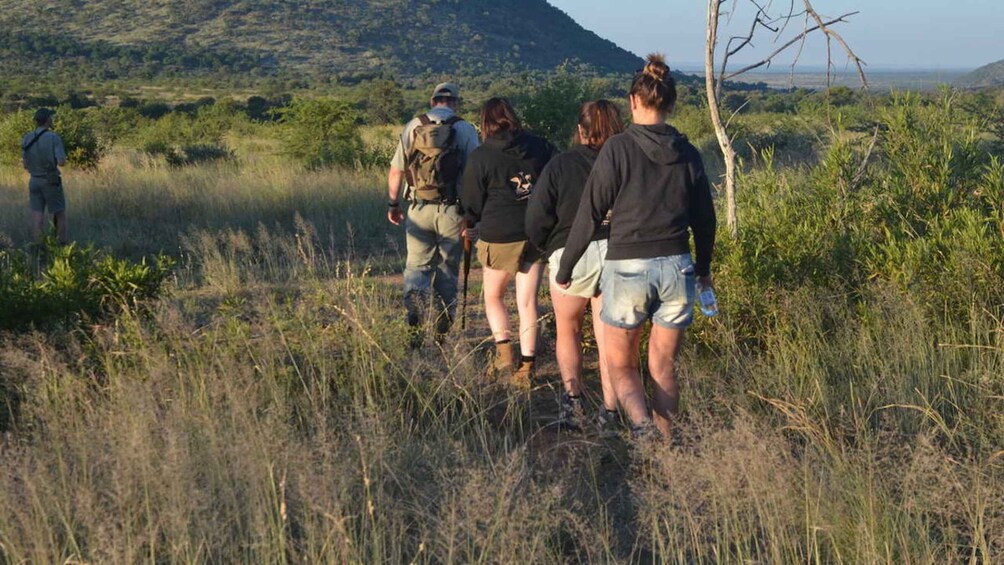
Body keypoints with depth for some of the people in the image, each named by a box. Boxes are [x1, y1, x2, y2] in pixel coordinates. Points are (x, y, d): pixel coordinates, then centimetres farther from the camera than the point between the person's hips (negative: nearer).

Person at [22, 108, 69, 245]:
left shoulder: (27, 139, 2)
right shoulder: (54, 137, -14)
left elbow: (25, 165, 8)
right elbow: (61, 162, -21)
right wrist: (62, 158, 3)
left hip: (34, 181, 4)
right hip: (51, 182, -4)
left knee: (37, 218, 3)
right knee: (60, 215, 9)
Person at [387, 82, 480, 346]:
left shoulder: (413, 127, 3)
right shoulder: (465, 129, -2)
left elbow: (396, 170, 3)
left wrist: (393, 203, 15)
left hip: (418, 209, 1)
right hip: (451, 211, -1)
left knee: (417, 266, 9)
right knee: (448, 270, 10)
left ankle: (414, 324, -11)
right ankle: (442, 332, 13)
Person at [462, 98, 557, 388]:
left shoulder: (481, 157, -7)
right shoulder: (541, 146, 2)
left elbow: (472, 201, 1)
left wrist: (472, 225, 21)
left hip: (499, 236, -3)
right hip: (538, 235, 3)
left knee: (493, 296, 18)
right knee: (528, 302, 7)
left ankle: (504, 350, 5)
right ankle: (526, 367, 7)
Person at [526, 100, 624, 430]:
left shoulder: (560, 165, -3)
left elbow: (536, 221, -4)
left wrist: (548, 249, 14)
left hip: (570, 255, -1)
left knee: (568, 331, 20)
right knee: (609, 338, 11)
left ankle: (571, 394, 3)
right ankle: (609, 412, 11)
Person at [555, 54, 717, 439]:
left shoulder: (618, 148, -8)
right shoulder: (687, 154, 3)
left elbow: (590, 214, -7)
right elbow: (704, 218, 11)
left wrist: (565, 267, 4)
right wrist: (703, 268, 28)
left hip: (627, 268, -3)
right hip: (676, 268, 3)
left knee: (620, 363, 10)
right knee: (664, 366, 15)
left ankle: (641, 423, -16)